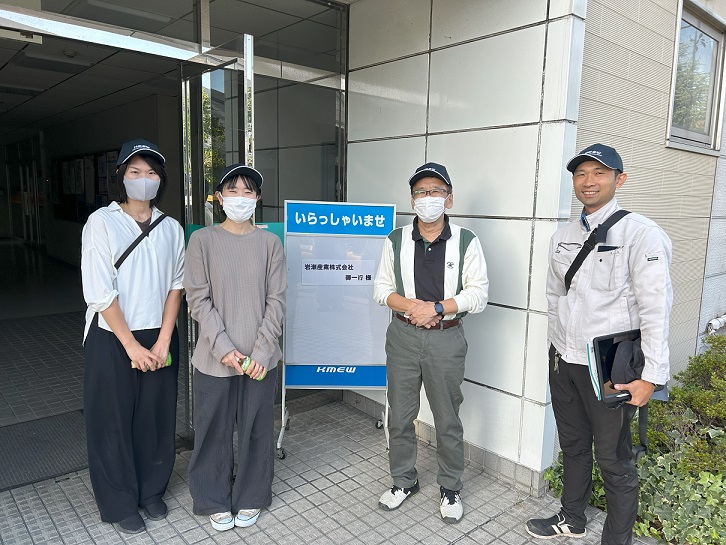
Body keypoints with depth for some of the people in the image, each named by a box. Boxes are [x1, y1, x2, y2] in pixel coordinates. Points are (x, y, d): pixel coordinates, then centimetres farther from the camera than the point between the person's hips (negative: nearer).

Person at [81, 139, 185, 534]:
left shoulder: (171, 228, 4)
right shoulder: (101, 222, -7)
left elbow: (176, 286, 3)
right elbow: (99, 292, -12)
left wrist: (163, 341, -7)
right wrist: (132, 346, -12)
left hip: (159, 338, 3)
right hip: (112, 339, -3)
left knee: (156, 417, 11)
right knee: (114, 420, 8)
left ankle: (151, 491, 33)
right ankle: (119, 504, 27)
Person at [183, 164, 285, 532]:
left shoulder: (269, 242, 0)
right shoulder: (202, 240, -2)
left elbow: (276, 300, -2)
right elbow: (198, 299, -6)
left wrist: (261, 350, -10)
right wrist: (224, 347, -14)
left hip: (260, 357, 1)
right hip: (215, 358, -1)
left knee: (256, 429, 12)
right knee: (214, 430, 11)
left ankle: (250, 498, 34)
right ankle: (215, 501, 34)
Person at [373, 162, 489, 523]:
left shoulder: (466, 241, -3)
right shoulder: (396, 240, 3)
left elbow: (478, 294, -7)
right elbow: (381, 288, 3)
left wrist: (436, 308, -18)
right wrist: (411, 305, -15)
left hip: (446, 339, -2)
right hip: (402, 336, 2)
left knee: (448, 420, 10)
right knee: (400, 416, 13)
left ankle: (450, 489, 31)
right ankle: (403, 481, 33)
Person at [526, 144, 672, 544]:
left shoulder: (641, 234, -12)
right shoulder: (562, 238, 7)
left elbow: (655, 309, -16)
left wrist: (650, 376, -17)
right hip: (564, 362, 6)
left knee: (614, 460, 6)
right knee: (573, 446, 21)